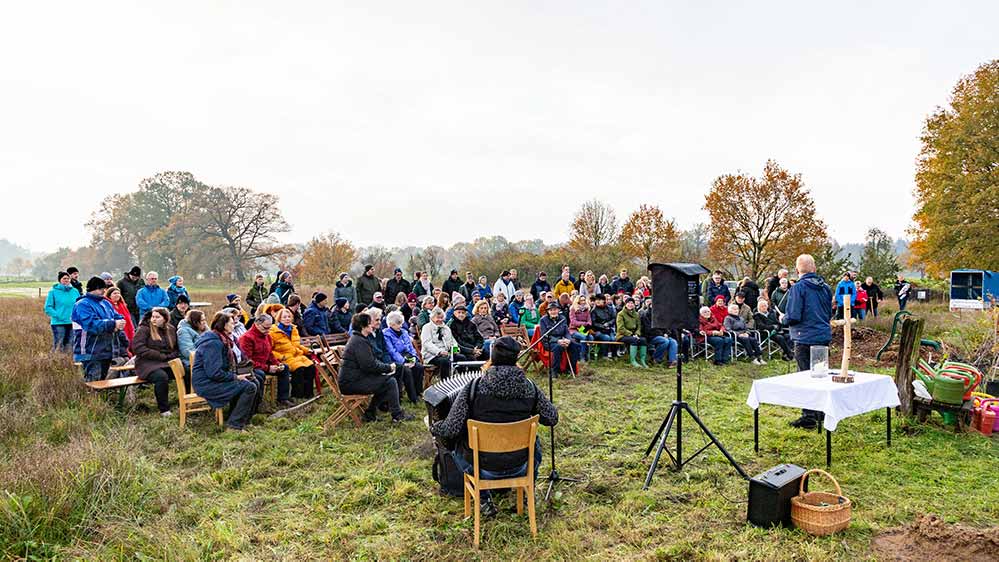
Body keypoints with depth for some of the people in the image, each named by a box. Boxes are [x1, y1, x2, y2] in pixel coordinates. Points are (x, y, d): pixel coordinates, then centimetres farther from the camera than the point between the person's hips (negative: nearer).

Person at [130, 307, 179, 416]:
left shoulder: (171, 330, 16)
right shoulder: (144, 329, 1)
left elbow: (176, 349, 22)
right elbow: (138, 348, -12)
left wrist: (170, 356, -2)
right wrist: (161, 356, -15)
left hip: (167, 363, 4)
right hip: (147, 364, -4)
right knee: (161, 376, -37)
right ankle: (164, 410, -24)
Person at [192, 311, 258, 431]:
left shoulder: (221, 340, 14)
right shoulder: (213, 343, -20)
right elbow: (214, 373, -26)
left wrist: (236, 375, 6)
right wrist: (235, 377, -16)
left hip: (213, 380, 10)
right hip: (206, 384, -10)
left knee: (253, 382, 4)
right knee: (249, 388, -19)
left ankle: (244, 421, 10)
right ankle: (234, 425, -13)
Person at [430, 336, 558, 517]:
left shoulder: (474, 387, -17)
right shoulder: (530, 387, -11)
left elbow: (451, 429, -17)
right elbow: (552, 418, 0)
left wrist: (434, 428, 5)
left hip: (483, 469, -2)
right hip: (519, 466, 3)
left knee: (455, 444, 29)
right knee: (535, 441, 33)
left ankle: (484, 501, 24)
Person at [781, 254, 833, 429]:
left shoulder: (798, 287, -15)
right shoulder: (825, 287, 7)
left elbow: (793, 316, -18)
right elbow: (829, 314, 17)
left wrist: (783, 319, 2)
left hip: (806, 338, -7)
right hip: (824, 336, 7)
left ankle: (809, 417, 0)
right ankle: (820, 411, 29)